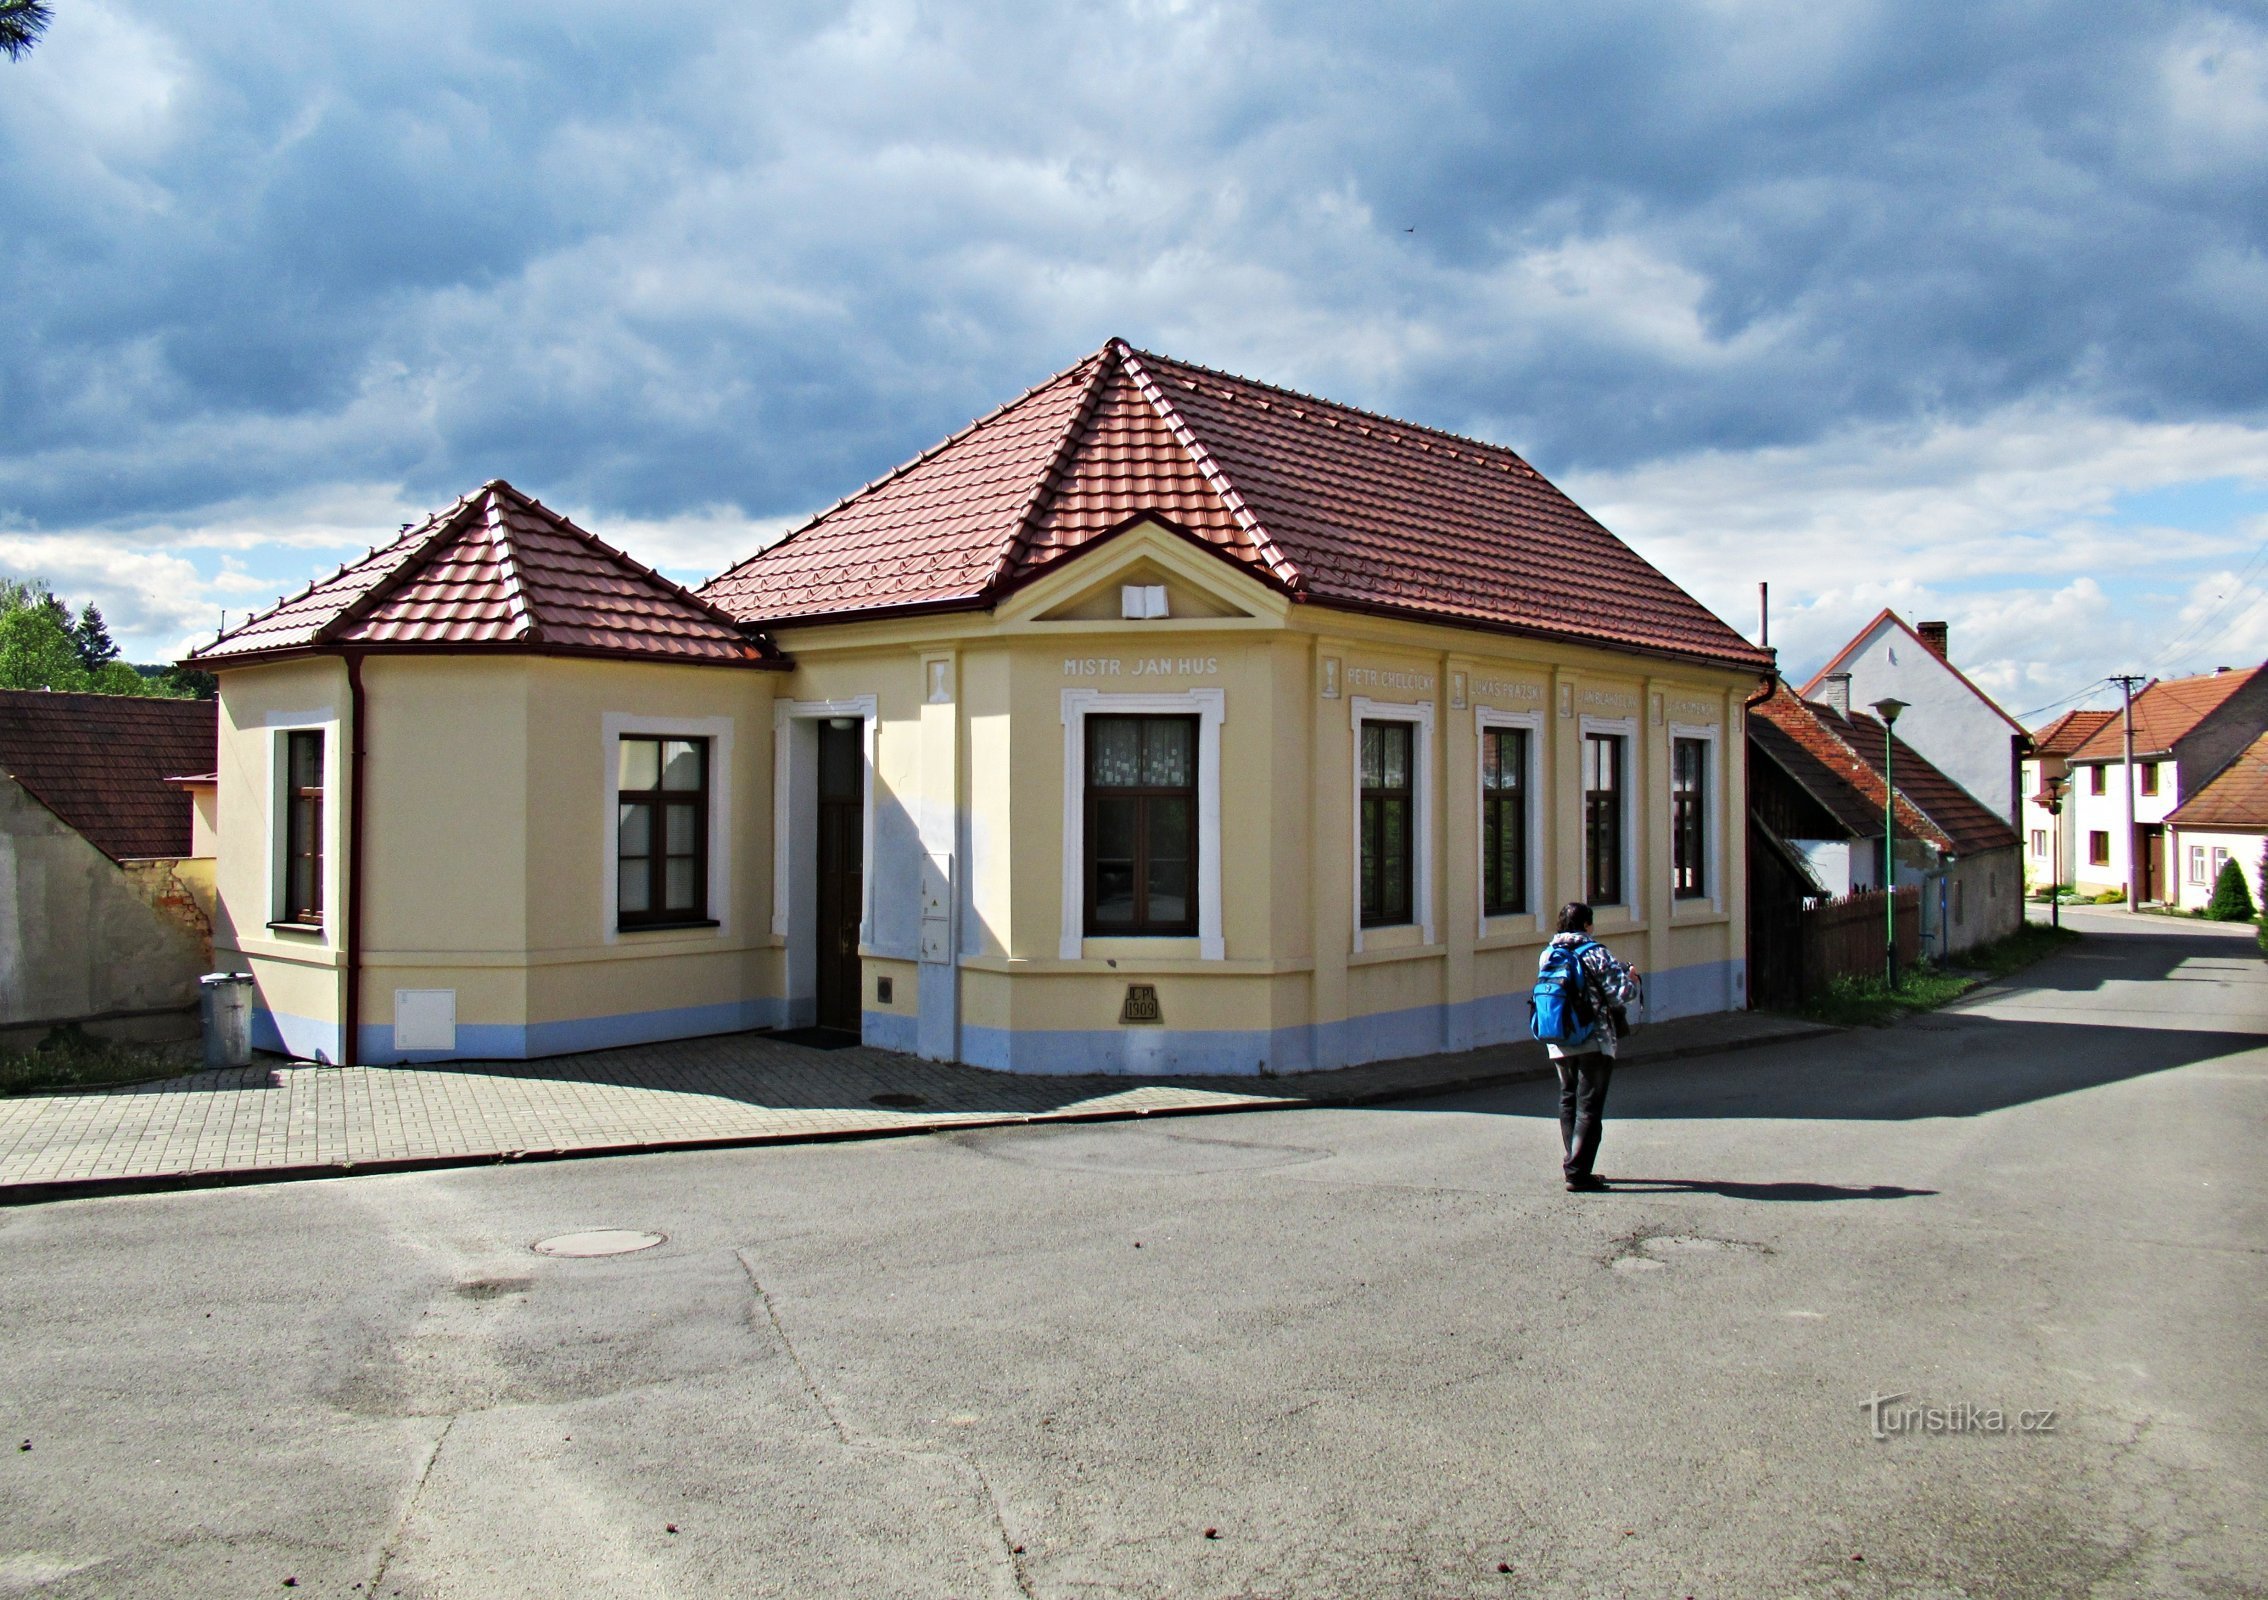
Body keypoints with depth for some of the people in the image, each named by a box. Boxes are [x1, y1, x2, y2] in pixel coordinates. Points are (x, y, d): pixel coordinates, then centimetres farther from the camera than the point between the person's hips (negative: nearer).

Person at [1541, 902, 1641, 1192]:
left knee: (1569, 1103, 17)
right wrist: (1632, 979, 7)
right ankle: (1577, 1172, -5)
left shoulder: (1546, 956, 7)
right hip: (1594, 1043, -6)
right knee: (1589, 1106, -2)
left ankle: (1572, 1165, 20)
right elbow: (1622, 993, -16)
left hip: (1559, 1045, 6)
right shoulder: (1595, 953, -11)